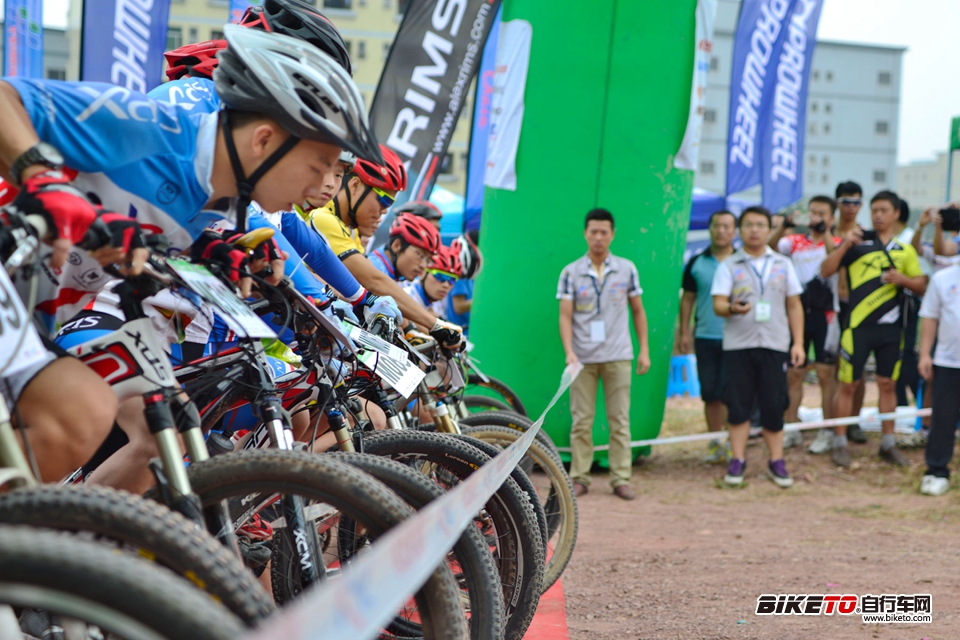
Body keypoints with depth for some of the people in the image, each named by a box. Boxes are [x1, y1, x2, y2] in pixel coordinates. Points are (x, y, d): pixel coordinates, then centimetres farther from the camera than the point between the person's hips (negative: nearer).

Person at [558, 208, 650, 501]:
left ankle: (621, 479, 8)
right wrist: (569, 352, -14)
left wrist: (644, 350, 7)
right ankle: (579, 477, 11)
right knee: (581, 421, 3)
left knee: (620, 420, 3)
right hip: (583, 357, -1)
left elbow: (638, 311, 11)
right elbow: (565, 316, -2)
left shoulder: (627, 269, 6)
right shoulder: (571, 273, 2)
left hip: (618, 356, 1)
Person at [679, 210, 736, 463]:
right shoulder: (696, 263, 7)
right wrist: (684, 332, 4)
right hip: (705, 338, 2)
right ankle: (715, 443, 17)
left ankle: (733, 443, 6)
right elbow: (687, 299, 10)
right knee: (710, 393, 7)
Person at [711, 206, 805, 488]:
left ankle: (776, 461, 12)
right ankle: (738, 460, 9)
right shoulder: (728, 266, 6)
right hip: (738, 345, -1)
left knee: (774, 405, 1)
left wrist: (798, 342, 6)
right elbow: (718, 304, -3)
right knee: (738, 404, 0)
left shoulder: (783, 264, 12)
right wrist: (732, 309, -26)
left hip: (775, 345, 1)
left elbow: (794, 306, 14)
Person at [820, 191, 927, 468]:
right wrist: (845, 244, -20)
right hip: (858, 325, -3)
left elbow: (921, 286, 11)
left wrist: (903, 279, -9)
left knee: (888, 384, 9)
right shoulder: (857, 244, 1)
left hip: (891, 328, 3)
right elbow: (826, 271, -7)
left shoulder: (905, 250, 10)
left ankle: (888, 444, 19)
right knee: (848, 384, 0)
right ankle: (840, 443, 9)